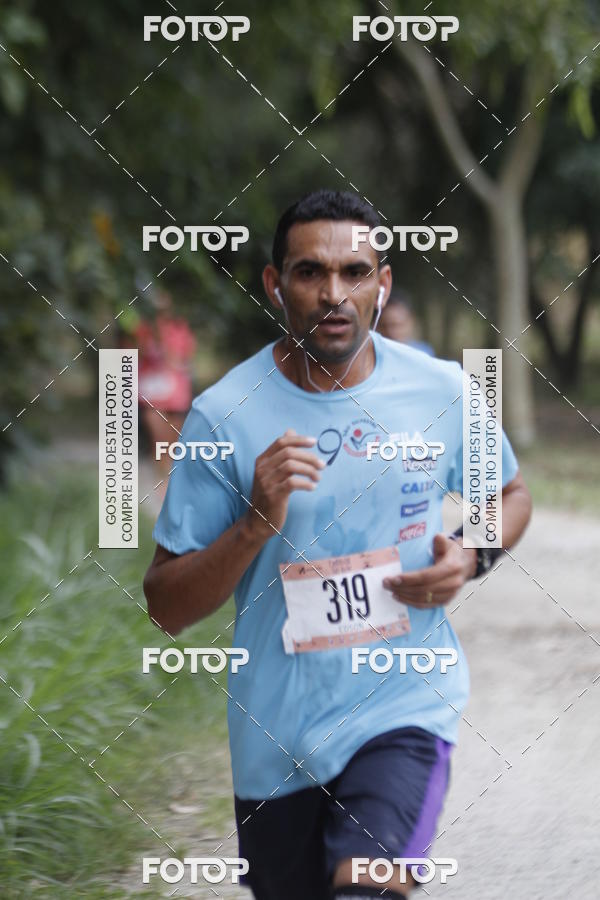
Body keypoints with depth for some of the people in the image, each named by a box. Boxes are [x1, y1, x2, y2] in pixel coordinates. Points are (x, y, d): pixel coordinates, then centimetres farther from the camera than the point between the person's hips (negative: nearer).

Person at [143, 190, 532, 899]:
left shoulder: (442, 391, -2)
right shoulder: (225, 416, -8)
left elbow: (509, 494, 18)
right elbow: (167, 607, -6)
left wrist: (472, 557, -3)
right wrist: (256, 523, -22)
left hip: (404, 707, -1)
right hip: (275, 736, 1)